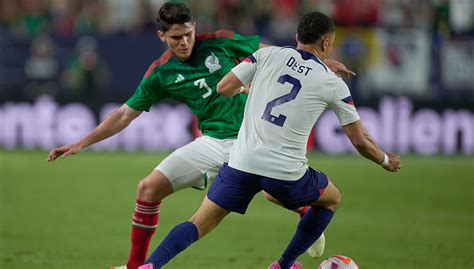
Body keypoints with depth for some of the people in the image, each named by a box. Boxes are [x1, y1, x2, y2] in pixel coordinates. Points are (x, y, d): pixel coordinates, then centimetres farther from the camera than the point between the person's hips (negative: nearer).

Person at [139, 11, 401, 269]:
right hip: (286, 172, -2)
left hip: (242, 162, 2)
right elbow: (360, 140, 8)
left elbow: (223, 88, 3)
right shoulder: (333, 84, 3)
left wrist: (247, 90, 26)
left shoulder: (268, 55, 5)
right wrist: (387, 161, 28)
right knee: (332, 199, 27)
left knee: (198, 224, 8)